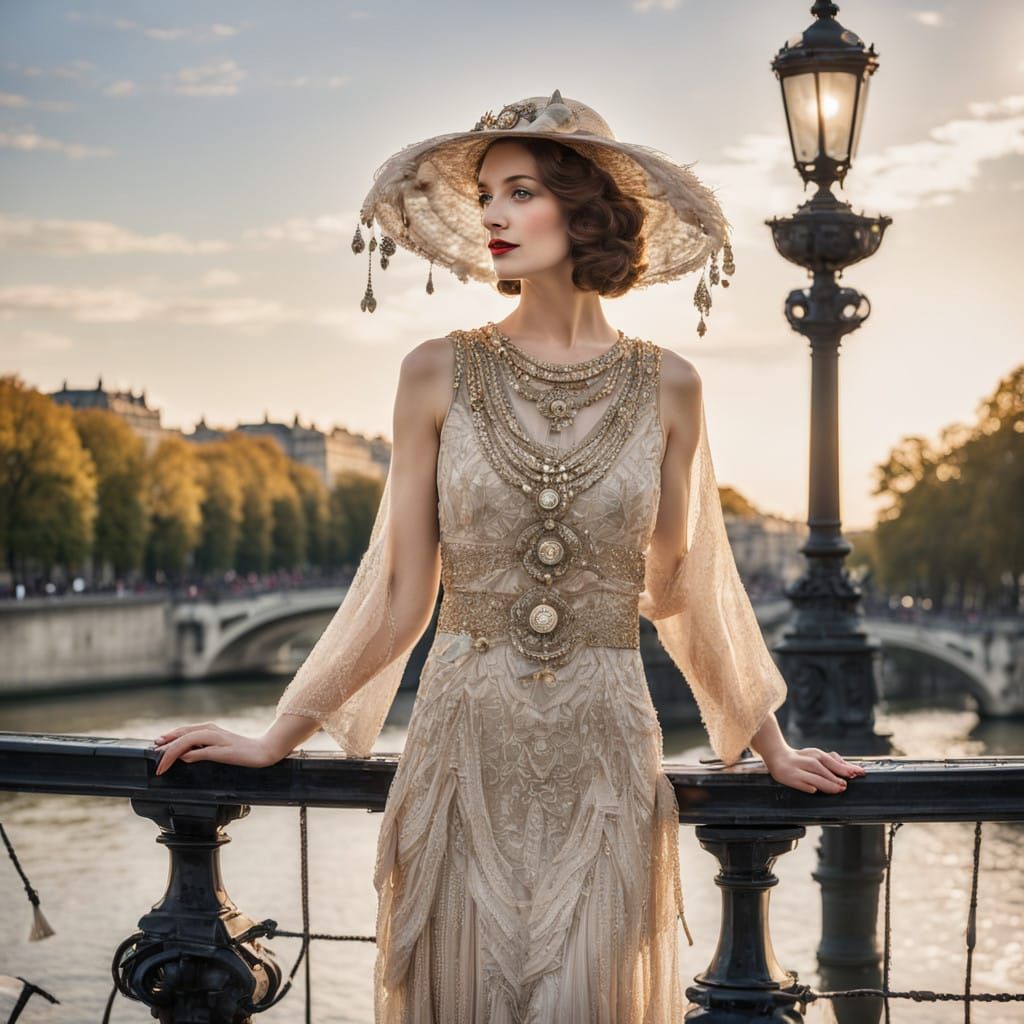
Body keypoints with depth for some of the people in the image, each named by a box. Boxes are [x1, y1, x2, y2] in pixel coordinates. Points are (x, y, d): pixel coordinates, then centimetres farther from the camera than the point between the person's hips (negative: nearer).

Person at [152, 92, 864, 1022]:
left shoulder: (665, 386, 1)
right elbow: (399, 596, 4)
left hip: (603, 762, 0)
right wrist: (276, 739, 4)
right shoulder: (440, 374, -1)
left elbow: (680, 586, 11)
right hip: (464, 748, 0)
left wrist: (773, 749, 17)